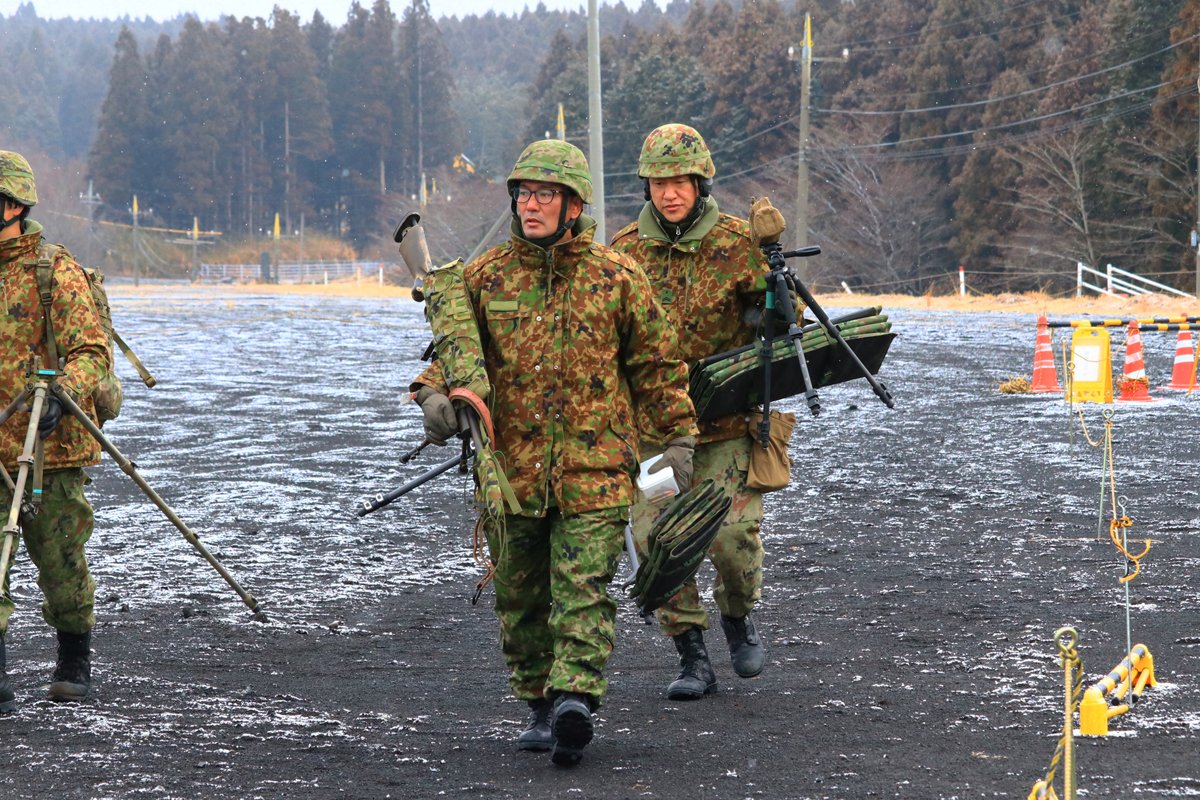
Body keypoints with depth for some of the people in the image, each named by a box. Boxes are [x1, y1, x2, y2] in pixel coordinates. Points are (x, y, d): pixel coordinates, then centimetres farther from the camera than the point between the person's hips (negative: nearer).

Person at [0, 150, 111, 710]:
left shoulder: (57, 272, -7)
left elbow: (91, 351, -14)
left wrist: (61, 393, -31)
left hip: (49, 446, -4)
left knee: (59, 560, 8)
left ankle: (75, 661, 29)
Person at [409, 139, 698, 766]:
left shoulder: (616, 278, 1)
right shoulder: (485, 277, 5)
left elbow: (657, 363, 9)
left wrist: (677, 438, 9)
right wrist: (434, 394, -6)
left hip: (593, 471, -3)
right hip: (510, 466, 3)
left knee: (584, 590, -13)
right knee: (520, 595, 10)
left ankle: (575, 698, -22)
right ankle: (539, 706, 22)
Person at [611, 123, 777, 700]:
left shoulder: (738, 244, -3)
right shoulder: (625, 250, 4)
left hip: (727, 420, -2)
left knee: (733, 533, -12)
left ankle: (738, 618, 19)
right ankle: (692, 658, 7)